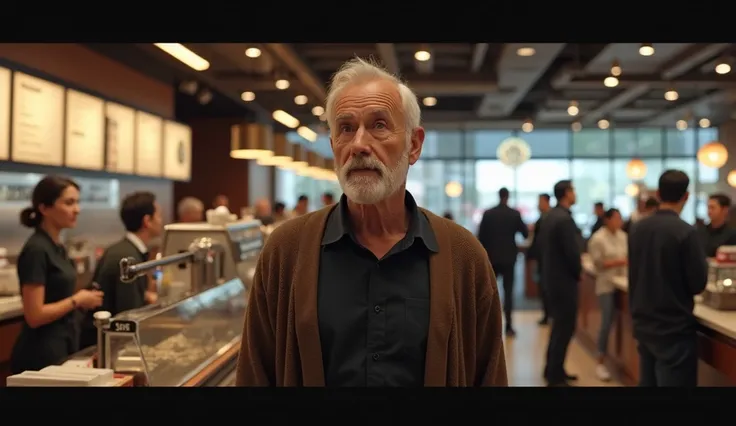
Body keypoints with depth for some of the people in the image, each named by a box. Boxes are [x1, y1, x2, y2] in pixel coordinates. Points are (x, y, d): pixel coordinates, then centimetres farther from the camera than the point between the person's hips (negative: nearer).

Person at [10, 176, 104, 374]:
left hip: (63, 349, 9)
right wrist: (77, 300, -12)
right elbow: (34, 315, -21)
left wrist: (82, 298, 4)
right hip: (42, 354, -9)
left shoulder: (57, 247, 9)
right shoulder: (36, 250, -18)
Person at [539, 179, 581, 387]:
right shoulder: (565, 219, -21)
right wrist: (578, 273, -4)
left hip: (552, 276, 10)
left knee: (559, 324, 19)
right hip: (563, 279, -9)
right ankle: (555, 376, 4)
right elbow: (572, 252, -21)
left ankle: (553, 369, 26)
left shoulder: (550, 216, 8)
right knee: (565, 326, -1)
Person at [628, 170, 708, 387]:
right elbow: (698, 284, -12)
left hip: (644, 325, 6)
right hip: (675, 328, -6)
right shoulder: (686, 232, -17)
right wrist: (702, 263, 6)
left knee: (647, 381, 15)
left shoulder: (637, 228, 2)